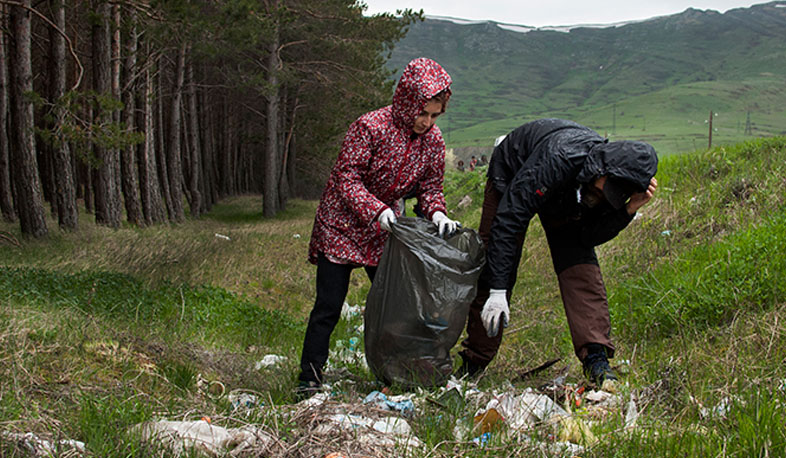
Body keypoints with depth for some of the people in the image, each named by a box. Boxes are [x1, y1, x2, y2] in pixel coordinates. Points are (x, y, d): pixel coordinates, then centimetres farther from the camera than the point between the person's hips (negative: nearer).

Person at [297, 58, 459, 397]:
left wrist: (437, 213, -20)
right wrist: (376, 210, -35)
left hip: (386, 230, 5)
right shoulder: (370, 127, -24)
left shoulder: (433, 140, -6)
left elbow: (430, 186, 2)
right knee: (329, 306, -5)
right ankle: (309, 379, 3)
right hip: (342, 226, -5)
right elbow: (346, 178, -23)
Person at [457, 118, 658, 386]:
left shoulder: (613, 185, -27)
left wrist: (629, 210, -35)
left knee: (580, 264, -17)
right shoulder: (558, 159, -44)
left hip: (565, 202, 4)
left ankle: (596, 358, -21)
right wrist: (498, 291, -44)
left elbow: (589, 238, -18)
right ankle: (474, 362, 6)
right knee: (492, 269, -7)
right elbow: (509, 219, -42)